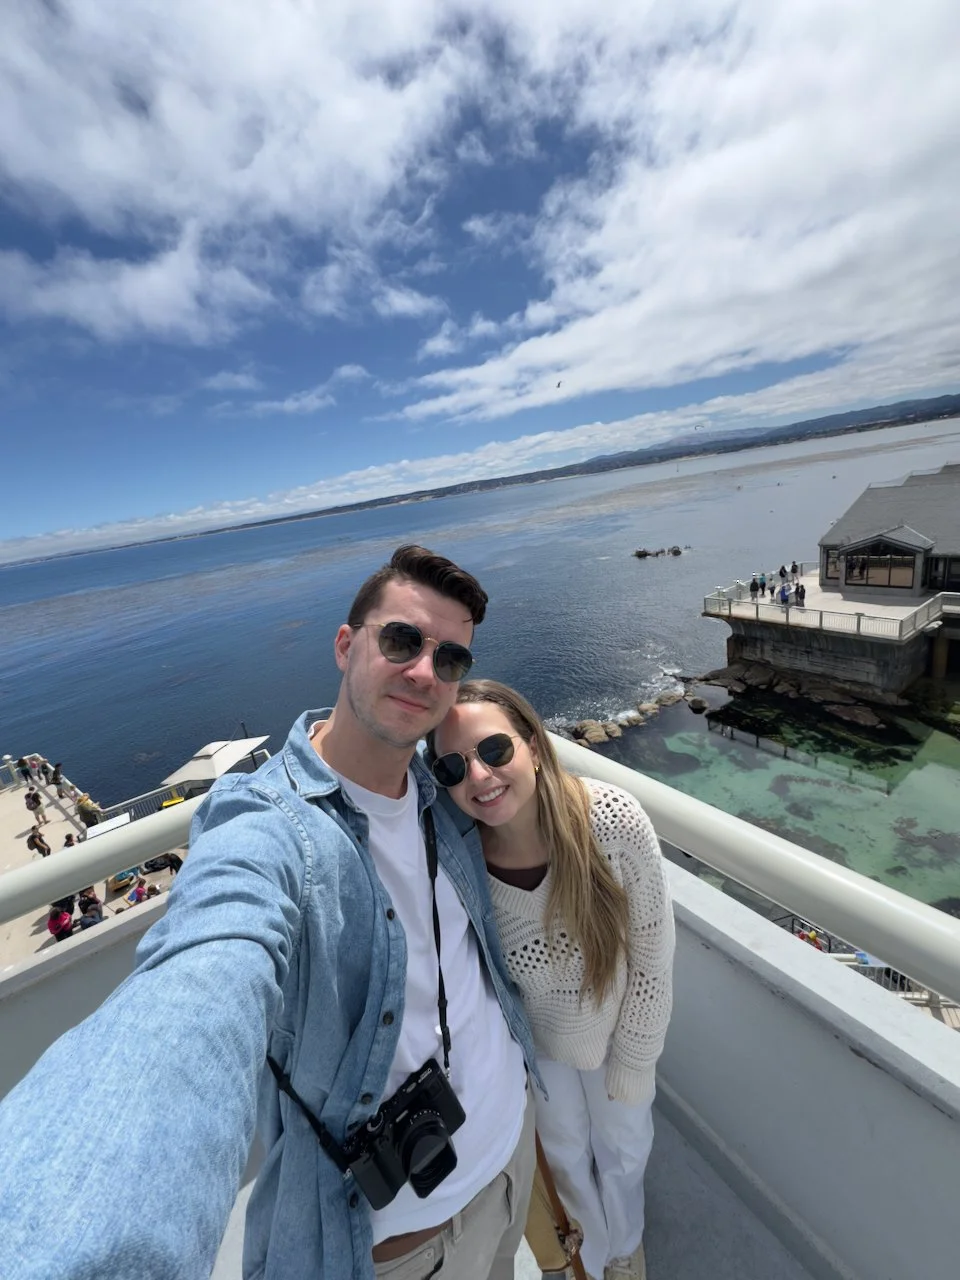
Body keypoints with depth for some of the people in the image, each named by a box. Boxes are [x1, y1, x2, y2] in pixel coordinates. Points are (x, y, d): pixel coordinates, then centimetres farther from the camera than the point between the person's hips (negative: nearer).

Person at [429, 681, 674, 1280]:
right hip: (536, 1040, 0)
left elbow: (653, 957, -20)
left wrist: (633, 1062, -8)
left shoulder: (615, 821, -35)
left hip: (617, 1027, 0)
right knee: (566, 1156, 29)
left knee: (625, 1151, 29)